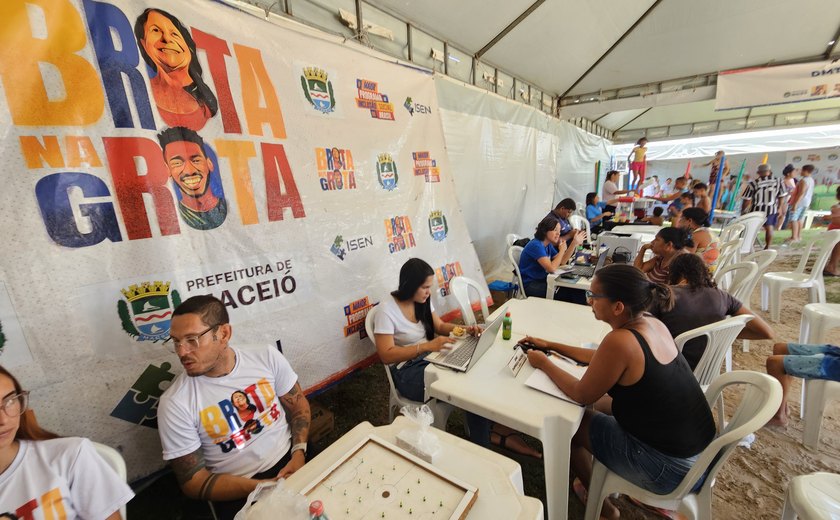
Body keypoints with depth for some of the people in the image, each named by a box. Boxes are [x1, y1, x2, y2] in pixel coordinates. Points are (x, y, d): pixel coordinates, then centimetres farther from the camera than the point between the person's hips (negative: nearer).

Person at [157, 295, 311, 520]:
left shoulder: (266, 357, -7)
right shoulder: (175, 404, -12)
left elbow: (298, 405, 4)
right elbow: (193, 482, -6)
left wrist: (299, 452, -12)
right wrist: (264, 487, -16)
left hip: (291, 458, 2)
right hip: (239, 493, -2)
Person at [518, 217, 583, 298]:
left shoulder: (548, 245, 7)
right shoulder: (536, 245, -22)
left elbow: (562, 262, 8)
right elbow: (551, 268, -28)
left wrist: (574, 243, 3)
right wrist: (562, 250, -15)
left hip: (541, 280, 9)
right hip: (530, 285, -9)